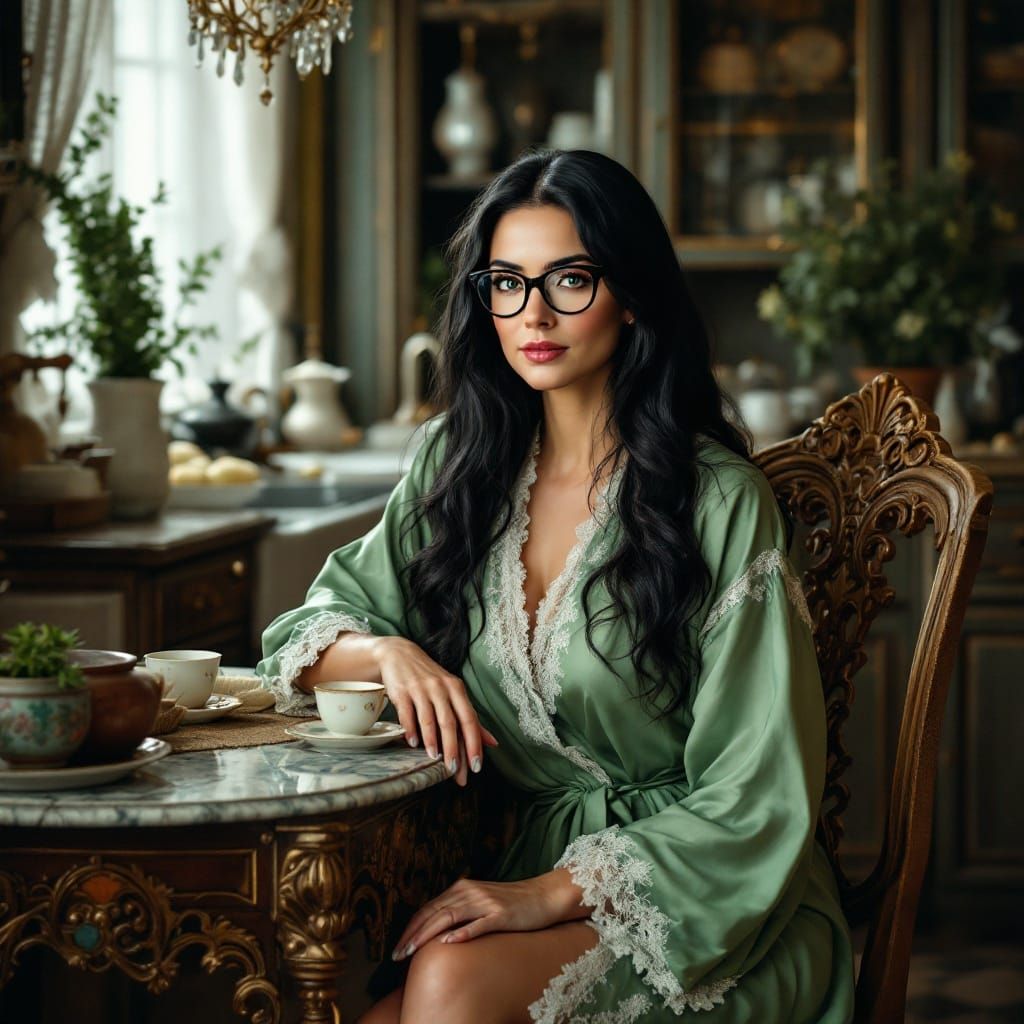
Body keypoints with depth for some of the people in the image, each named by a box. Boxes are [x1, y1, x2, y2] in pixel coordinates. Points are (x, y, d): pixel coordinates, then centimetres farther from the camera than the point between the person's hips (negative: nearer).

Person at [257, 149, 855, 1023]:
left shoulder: (721, 501, -11)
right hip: (531, 857, 4)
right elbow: (312, 629, 12)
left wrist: (552, 893, -20)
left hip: (708, 906, -3)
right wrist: (391, 651, -12)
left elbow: (755, 801, -12)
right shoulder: (461, 466, 6)